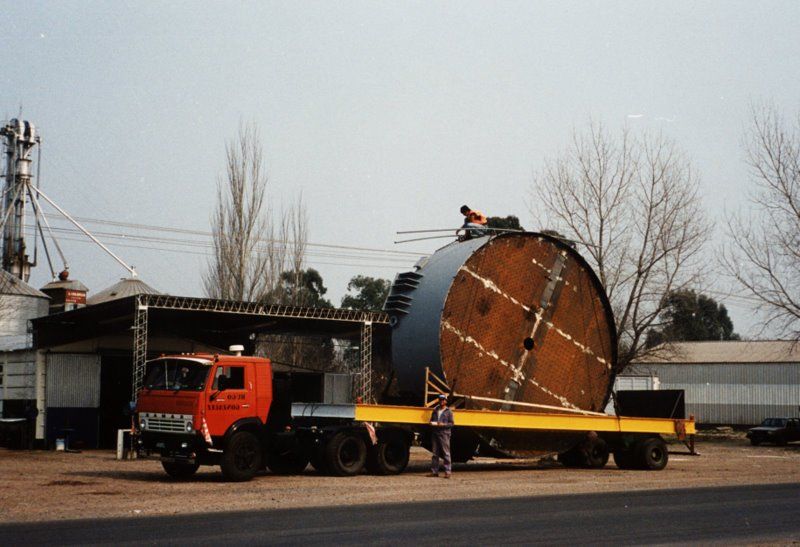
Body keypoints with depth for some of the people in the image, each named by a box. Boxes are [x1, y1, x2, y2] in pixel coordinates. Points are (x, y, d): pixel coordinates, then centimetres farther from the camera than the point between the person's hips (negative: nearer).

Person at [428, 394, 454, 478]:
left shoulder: (448, 411, 2)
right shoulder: (435, 410, 16)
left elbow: (451, 423, -2)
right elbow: (431, 420, 24)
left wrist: (443, 424, -17)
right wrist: (432, 423, 1)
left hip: (444, 434, -5)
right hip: (435, 433, 5)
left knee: (446, 453, -6)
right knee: (435, 453, 6)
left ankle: (448, 472, -6)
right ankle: (434, 471, 11)